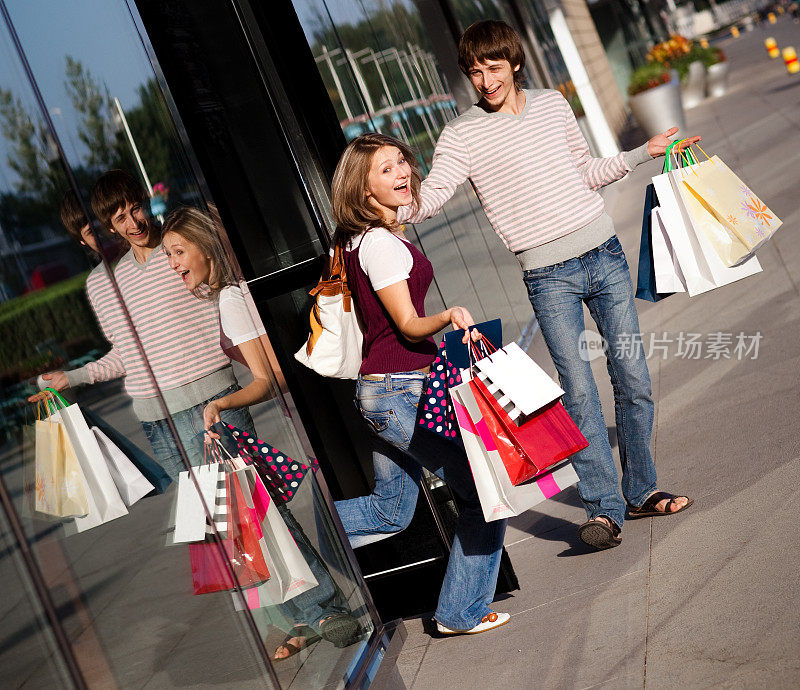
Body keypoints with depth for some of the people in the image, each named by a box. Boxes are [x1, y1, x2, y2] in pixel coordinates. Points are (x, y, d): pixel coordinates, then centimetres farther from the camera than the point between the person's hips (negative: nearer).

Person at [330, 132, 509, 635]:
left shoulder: (358, 240, 12)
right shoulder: (381, 243, -17)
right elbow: (408, 326, -19)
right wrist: (448, 317, -37)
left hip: (378, 390, 10)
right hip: (403, 390, -10)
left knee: (390, 511, 21)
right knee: (487, 493, 1)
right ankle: (463, 612, 11)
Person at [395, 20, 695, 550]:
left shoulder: (553, 104, 11)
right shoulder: (462, 134, -1)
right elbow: (433, 194, -14)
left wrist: (645, 152, 17)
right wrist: (397, 209, -33)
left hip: (605, 253, 4)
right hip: (549, 276, -3)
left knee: (633, 379, 5)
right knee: (579, 392, -12)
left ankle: (641, 492, 20)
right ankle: (605, 509, -4)